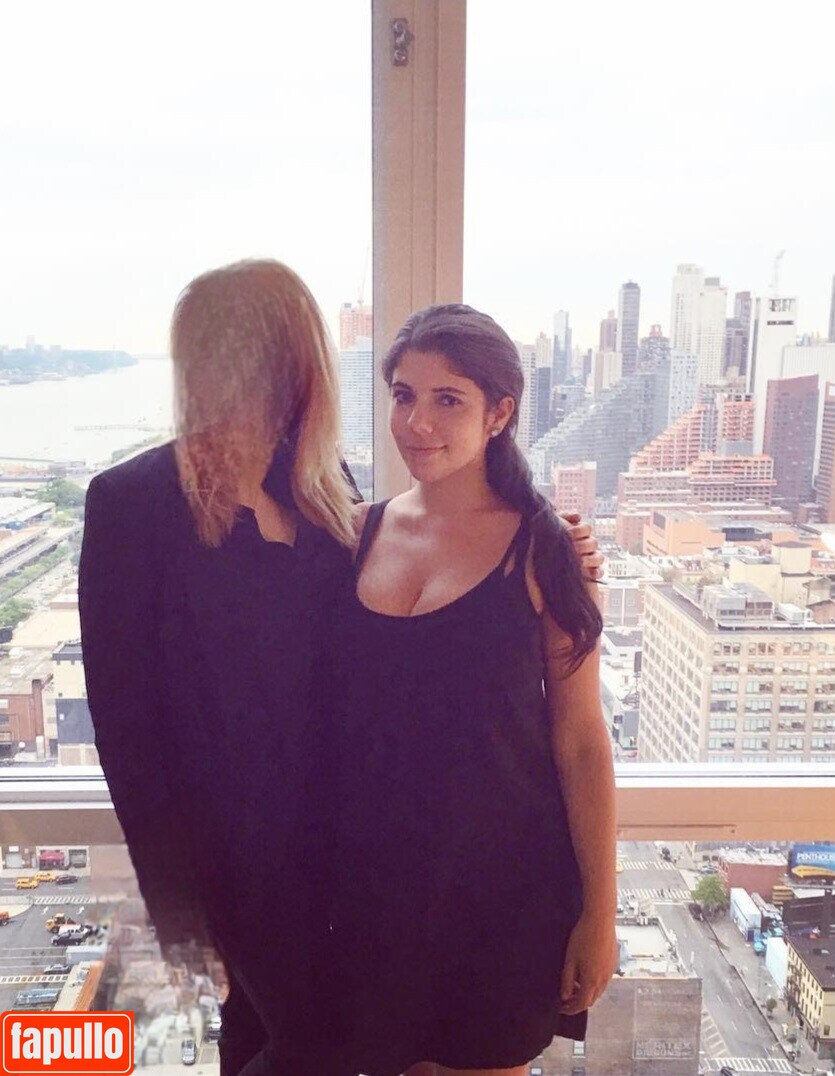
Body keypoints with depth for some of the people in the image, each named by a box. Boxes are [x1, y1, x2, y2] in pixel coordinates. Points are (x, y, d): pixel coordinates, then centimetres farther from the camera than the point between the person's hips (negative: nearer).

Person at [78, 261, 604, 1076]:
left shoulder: (325, 486, 0)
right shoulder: (133, 501, -15)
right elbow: (121, 704, -13)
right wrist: (174, 895, -10)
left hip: (332, 822, 4)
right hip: (234, 837, -4)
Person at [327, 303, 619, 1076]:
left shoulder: (538, 549, -13)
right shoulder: (361, 533, -3)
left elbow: (581, 744, -9)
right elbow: (332, 709, 5)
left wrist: (600, 912, -5)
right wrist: (325, 869, 6)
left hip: (501, 879, -3)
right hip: (376, 874, 3)